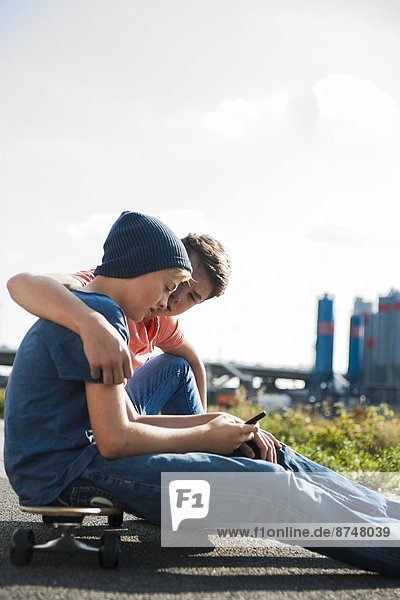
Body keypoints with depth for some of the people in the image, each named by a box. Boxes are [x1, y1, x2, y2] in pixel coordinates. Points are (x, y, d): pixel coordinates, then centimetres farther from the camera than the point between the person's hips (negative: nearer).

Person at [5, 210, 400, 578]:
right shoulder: (100, 313, -14)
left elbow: (129, 420, 18)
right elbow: (115, 439, -20)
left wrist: (214, 423, 6)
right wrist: (206, 436, -7)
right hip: (65, 473, -10)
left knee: (267, 452, 6)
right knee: (263, 484, -21)